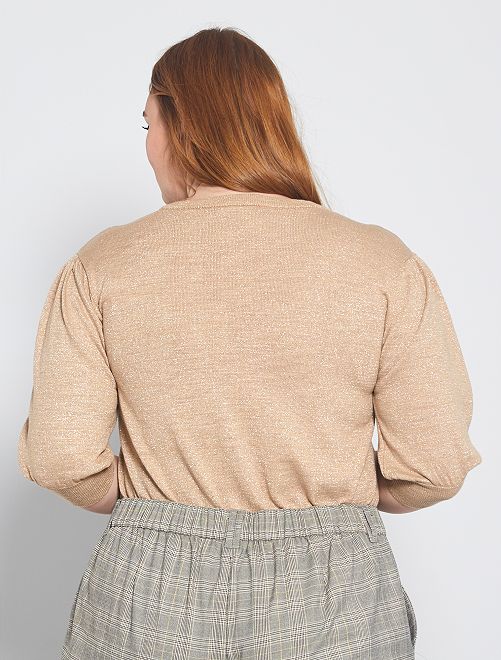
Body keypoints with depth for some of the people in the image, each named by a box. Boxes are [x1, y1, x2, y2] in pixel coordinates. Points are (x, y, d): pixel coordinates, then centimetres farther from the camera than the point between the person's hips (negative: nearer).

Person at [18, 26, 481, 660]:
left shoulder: (100, 268, -8)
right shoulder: (385, 263, -9)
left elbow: (60, 458, -9)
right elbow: (435, 465, -9)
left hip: (151, 592, 1)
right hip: (333, 601, 0)